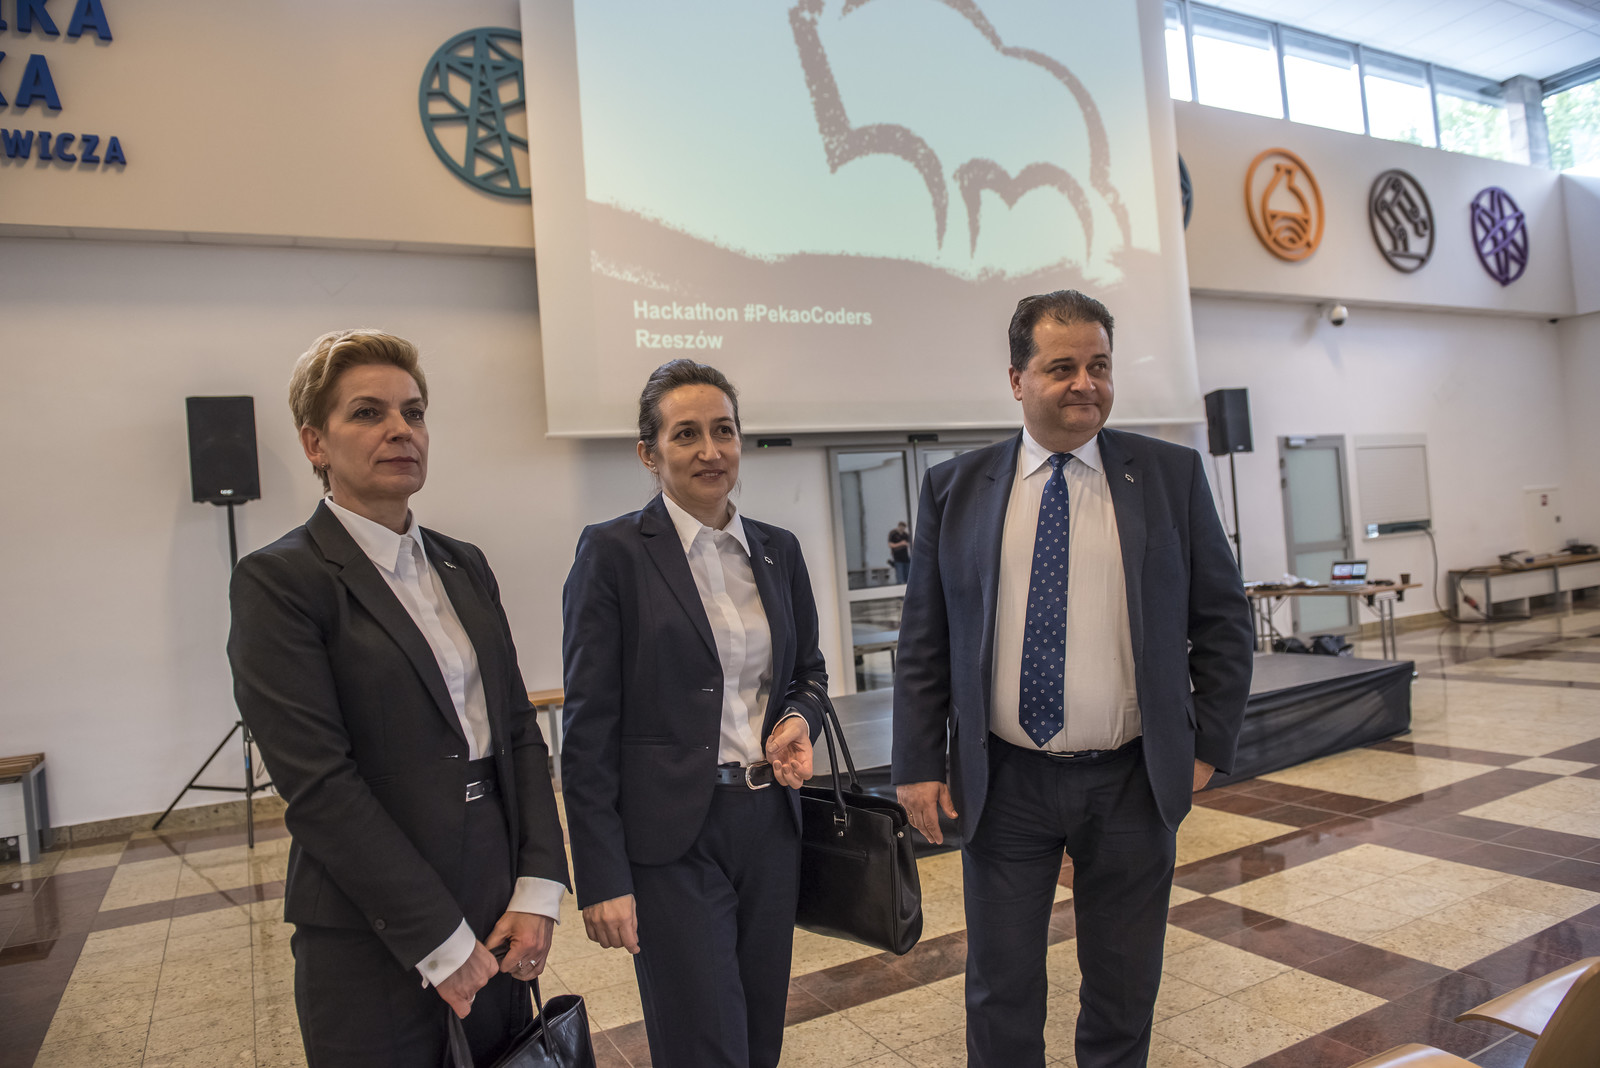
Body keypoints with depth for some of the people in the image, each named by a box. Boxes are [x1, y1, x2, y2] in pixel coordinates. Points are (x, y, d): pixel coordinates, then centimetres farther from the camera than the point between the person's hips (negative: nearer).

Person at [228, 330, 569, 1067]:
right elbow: (318, 785, -16)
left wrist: (538, 888, -2)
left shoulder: (465, 567, 8)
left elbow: (519, 731, 8)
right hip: (376, 941, -5)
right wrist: (441, 943, -14)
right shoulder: (278, 581, -10)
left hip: (496, 917, 6)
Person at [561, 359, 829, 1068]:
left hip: (771, 823, 6)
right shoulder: (613, 551, -9)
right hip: (671, 840, -5)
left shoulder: (778, 550, 7)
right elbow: (589, 729, -9)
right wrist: (602, 878, -11)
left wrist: (798, 719, -5)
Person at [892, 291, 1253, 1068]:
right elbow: (923, 639, 1)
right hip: (1003, 781, 0)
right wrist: (919, 765, -3)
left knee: (1124, 990, 17)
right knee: (1001, 992, 13)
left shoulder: (1172, 475, 0)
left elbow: (1222, 619, 4)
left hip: (1132, 781, 1)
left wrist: (1209, 744, 0)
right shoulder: (954, 488, -1)